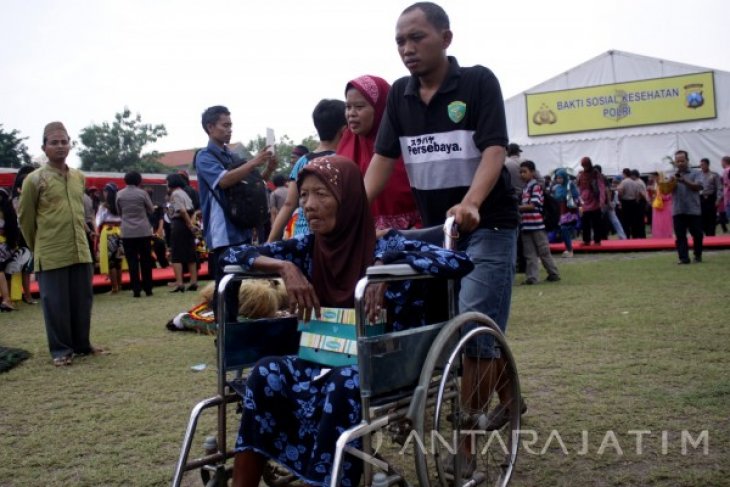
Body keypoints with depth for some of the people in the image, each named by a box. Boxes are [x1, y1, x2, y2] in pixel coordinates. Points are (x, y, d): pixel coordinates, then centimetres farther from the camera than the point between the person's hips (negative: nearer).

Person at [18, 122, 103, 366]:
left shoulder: (79, 177, 10)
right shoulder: (35, 179, -6)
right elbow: (25, 218, 1)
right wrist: (39, 247, 9)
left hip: (81, 251, 5)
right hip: (51, 256, -5)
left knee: (83, 301, 11)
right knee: (56, 304, 2)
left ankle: (82, 344, 25)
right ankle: (61, 350, 14)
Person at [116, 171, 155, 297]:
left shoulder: (119, 195, 1)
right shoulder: (142, 193, -4)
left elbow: (119, 212, 11)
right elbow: (151, 210, 6)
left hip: (127, 232, 1)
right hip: (143, 231, -1)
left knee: (132, 262, 2)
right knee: (146, 261, 7)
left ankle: (136, 290, -1)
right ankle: (148, 289, 9)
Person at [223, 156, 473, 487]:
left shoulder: (385, 244, -10)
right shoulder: (308, 247, 4)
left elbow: (460, 261, -23)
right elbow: (231, 255, 3)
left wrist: (385, 264, -30)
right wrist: (284, 267, -14)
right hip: (326, 359, 4)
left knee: (345, 385, -35)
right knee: (266, 375, -23)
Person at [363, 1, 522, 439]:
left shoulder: (479, 82, -9)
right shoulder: (400, 95, 5)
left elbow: (494, 151, -19)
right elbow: (383, 159, 0)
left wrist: (470, 204, -36)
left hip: (488, 225, -5)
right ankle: (508, 397, 35)